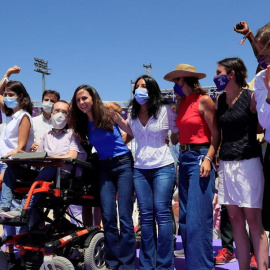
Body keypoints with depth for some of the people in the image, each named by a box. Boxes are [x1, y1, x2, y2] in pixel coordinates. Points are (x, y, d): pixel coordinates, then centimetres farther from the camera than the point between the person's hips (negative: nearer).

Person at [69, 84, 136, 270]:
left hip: (123, 164, -5)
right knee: (108, 217, 1)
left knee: (124, 216, -5)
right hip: (104, 168, 5)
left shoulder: (108, 113, -8)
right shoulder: (82, 124, 7)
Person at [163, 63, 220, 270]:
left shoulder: (203, 100, -6)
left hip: (200, 158, -8)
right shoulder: (182, 103, 16)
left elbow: (216, 134, -10)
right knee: (185, 217, 10)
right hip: (184, 158, 8)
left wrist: (208, 159, -19)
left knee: (197, 218, -10)